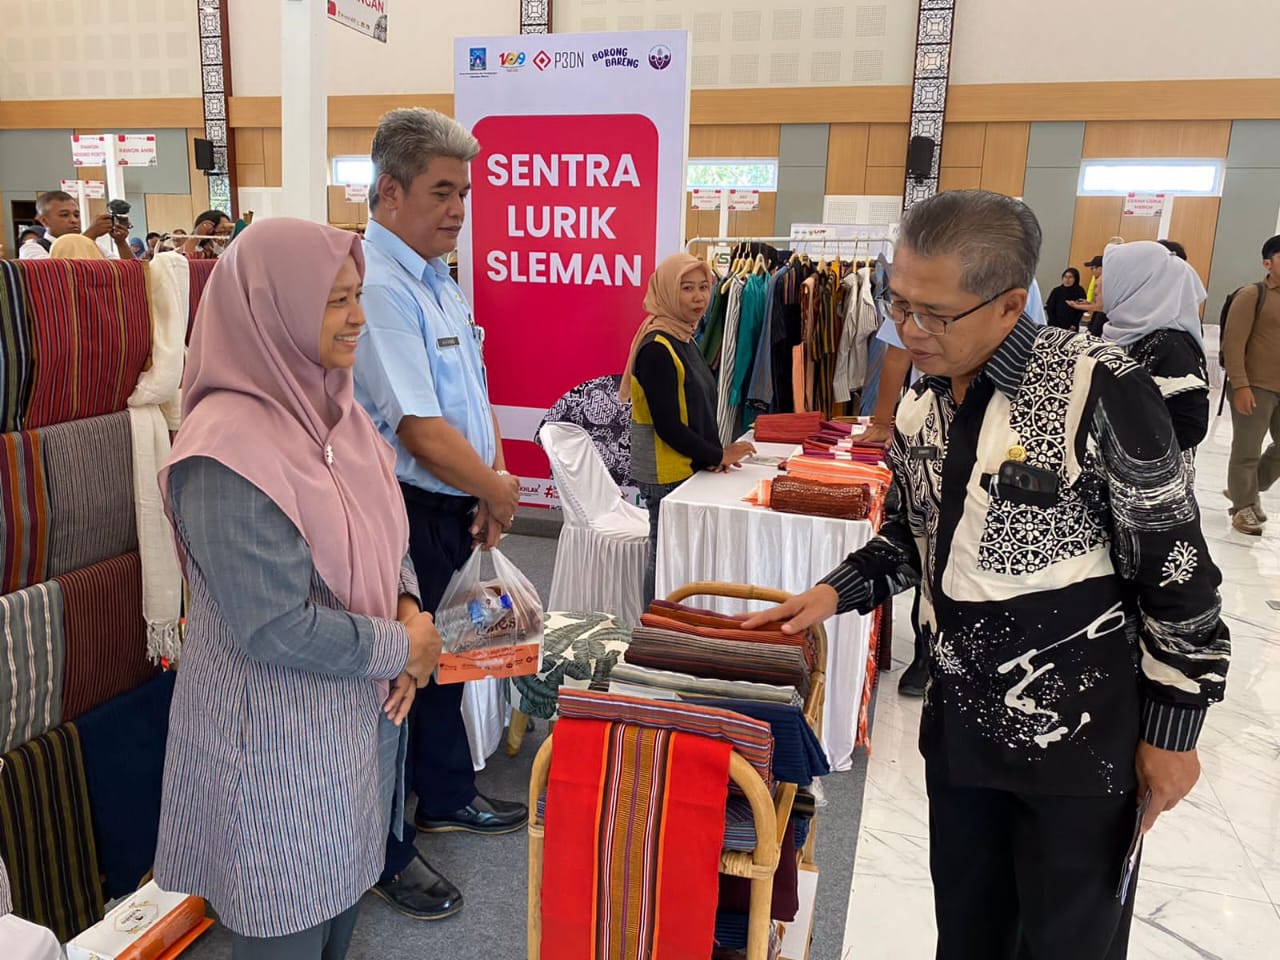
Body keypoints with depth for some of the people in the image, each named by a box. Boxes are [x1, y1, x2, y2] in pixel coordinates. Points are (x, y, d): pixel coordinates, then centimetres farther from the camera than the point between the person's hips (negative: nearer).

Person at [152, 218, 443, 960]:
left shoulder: (333, 407, 1)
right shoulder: (230, 450, -26)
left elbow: (384, 532, 11)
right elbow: (280, 628, -26)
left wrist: (409, 607, -7)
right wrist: (403, 648, -14)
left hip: (360, 708, 8)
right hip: (277, 736, -7)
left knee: (346, 896, 25)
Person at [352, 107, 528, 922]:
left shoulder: (437, 277, 10)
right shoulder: (378, 285, -21)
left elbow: (475, 395, 14)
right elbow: (419, 429, -26)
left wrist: (496, 475, -1)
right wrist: (497, 489, -12)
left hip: (458, 509, 9)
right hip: (409, 515, -9)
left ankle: (448, 799, 44)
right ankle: (385, 854, 26)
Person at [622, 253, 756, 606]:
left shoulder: (685, 341, 11)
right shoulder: (657, 349, -17)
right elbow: (667, 425, -20)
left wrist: (716, 454, 2)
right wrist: (718, 455, -10)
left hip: (687, 468, 9)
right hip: (666, 474, -9)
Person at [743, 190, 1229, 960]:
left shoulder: (1101, 392, -18)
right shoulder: (922, 405, 3)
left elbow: (1176, 570, -12)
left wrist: (1172, 729, -9)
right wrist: (835, 594, 1)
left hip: (1079, 734, -5)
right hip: (962, 722, 6)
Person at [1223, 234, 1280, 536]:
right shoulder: (1253, 295, -8)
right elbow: (1233, 343, -13)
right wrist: (1240, 385, -18)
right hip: (1255, 388, -6)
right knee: (1247, 452, 4)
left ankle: (1250, 491, 33)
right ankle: (1243, 508, 18)